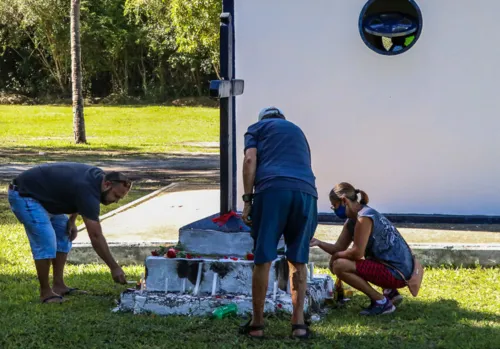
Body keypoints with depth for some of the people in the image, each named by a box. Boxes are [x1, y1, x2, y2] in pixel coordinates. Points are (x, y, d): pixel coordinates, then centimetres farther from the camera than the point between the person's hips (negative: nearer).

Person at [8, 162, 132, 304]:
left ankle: (58, 285, 13)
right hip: (23, 195, -11)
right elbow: (96, 236, -28)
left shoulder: (98, 176, -1)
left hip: (41, 196, 11)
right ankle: (45, 292, -5)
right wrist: (114, 268, -25)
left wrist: (72, 220, 3)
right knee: (46, 243, -17)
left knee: (64, 235, 9)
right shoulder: (88, 190, -28)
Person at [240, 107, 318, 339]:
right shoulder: (297, 131, 37)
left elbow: (250, 160, 5)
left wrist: (247, 200, 2)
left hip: (272, 189, -4)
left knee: (263, 259, 3)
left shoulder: (256, 128, 24)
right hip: (306, 191, 4)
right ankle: (298, 323, 9)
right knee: (298, 261, 12)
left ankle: (257, 324, 9)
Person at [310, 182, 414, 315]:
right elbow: (339, 247, 11)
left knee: (339, 266, -18)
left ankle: (382, 302, -8)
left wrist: (336, 256, -4)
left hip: (398, 272, -10)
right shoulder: (352, 221, 11)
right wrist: (318, 243, -4)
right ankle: (390, 292, 18)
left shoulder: (364, 217, -17)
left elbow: (357, 253, -20)